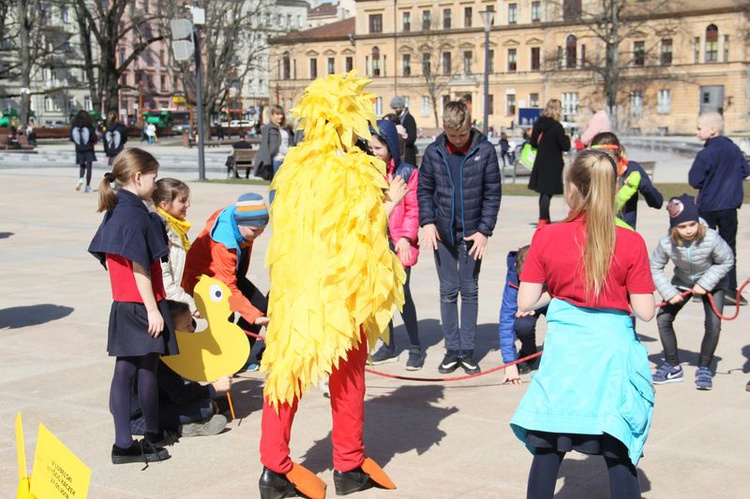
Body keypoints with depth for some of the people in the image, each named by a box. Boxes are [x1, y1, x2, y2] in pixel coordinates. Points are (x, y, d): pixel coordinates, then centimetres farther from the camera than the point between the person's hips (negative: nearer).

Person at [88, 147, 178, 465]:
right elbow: (140, 269, -20)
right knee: (146, 370, 5)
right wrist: (153, 309, -16)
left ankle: (123, 444, 9)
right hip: (141, 306, -9)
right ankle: (151, 436, 21)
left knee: (124, 372, 7)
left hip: (123, 305, 9)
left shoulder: (114, 212, 10)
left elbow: (107, 259, 15)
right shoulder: (136, 216, -17)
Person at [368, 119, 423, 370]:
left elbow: (413, 209, -4)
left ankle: (415, 347, 7)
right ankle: (389, 346, 21)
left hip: (397, 242, -4)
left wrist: (406, 237, -13)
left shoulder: (407, 172, -3)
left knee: (402, 293, -5)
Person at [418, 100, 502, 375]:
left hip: (472, 234, -1)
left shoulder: (484, 151, -7)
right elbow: (424, 189, 6)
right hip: (442, 232, 2)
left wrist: (484, 230, -9)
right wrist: (427, 221, -7)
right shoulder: (433, 152, -1)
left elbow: (493, 193, -4)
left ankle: (467, 350, 14)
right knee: (448, 291, 6)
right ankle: (452, 349, 15)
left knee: (470, 291, 6)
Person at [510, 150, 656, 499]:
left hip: (564, 350, 1)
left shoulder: (545, 237, -6)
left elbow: (525, 303, -5)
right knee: (619, 450, 10)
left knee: (548, 446, 11)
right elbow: (644, 312, -7)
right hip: (614, 349, 0)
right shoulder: (631, 243, -8)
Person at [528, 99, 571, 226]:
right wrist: (567, 138, 5)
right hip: (553, 164, -7)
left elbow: (533, 142, 11)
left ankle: (545, 219, 23)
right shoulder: (557, 126, -16)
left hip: (540, 162, 7)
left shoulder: (538, 123, 3)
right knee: (547, 192, -4)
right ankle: (543, 220, -6)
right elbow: (565, 147, -14)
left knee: (544, 192, 15)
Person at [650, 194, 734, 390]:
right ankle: (673, 367, 10)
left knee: (713, 324, -17)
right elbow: (655, 268, -13)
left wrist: (705, 284, -22)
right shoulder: (667, 243, -28)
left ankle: (704, 368, 4)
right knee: (663, 318, -6)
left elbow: (727, 261, -17)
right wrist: (669, 293, -21)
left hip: (712, 283, -2)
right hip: (682, 282, 2)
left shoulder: (711, 238, -34)